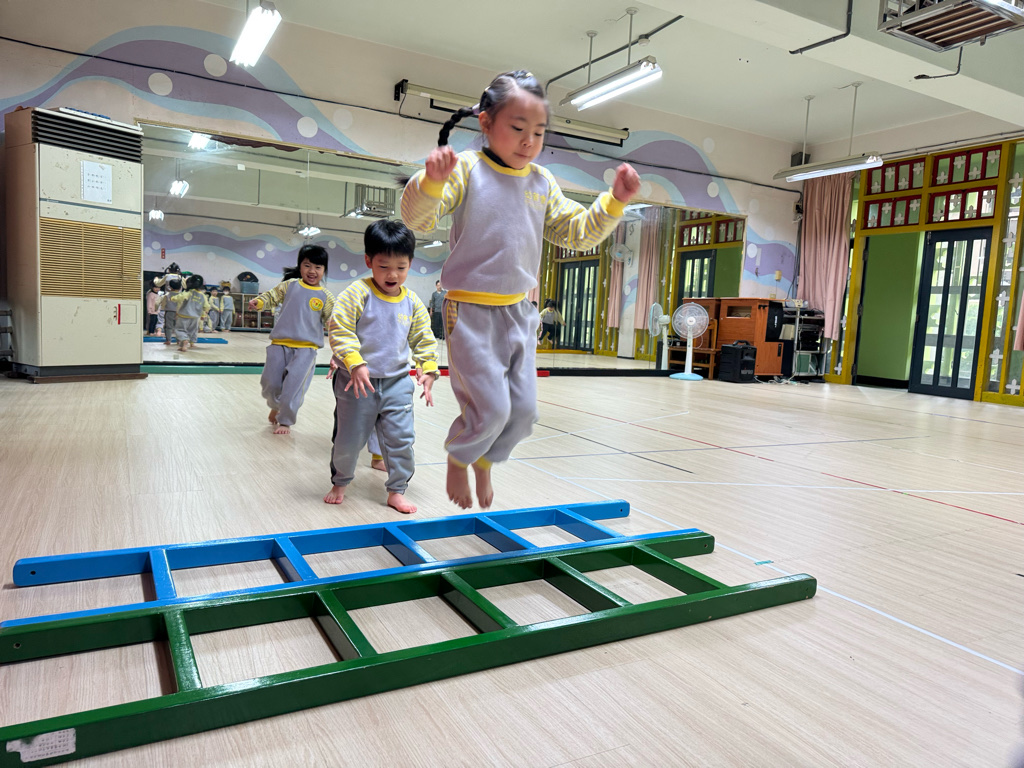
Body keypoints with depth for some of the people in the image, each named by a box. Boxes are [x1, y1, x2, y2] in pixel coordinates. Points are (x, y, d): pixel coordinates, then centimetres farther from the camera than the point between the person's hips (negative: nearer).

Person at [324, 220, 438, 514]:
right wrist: (355, 364, -25)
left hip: (398, 382, 3)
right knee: (349, 440, 10)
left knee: (400, 438, 2)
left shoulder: (412, 302, 3)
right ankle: (340, 482, 36)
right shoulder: (357, 293, -11)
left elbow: (423, 339, 10)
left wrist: (428, 370, -3)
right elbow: (340, 331, -15)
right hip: (358, 381, -3)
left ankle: (397, 491, 19)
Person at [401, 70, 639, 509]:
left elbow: (578, 233, 13)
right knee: (490, 408, -9)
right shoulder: (467, 169, -7)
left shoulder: (543, 183, 8)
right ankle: (457, 457, 23)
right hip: (470, 311, -5)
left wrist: (614, 202, 0)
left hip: (519, 312, 6)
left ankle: (485, 461, 35)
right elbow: (416, 218, -15)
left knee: (523, 411, 7)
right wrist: (432, 180, -34)